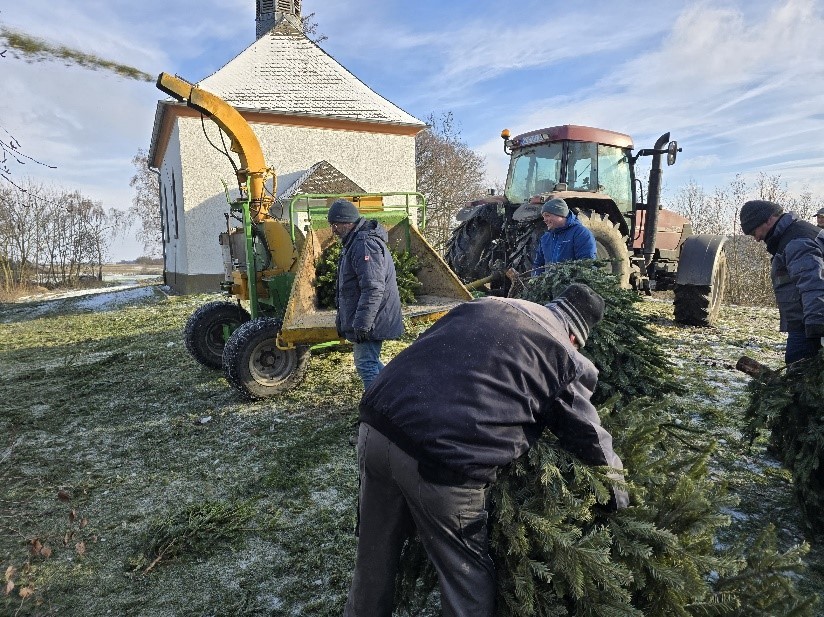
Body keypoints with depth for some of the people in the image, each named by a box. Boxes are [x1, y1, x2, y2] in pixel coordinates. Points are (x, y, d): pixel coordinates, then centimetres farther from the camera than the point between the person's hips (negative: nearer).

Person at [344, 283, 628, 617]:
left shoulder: (485, 303, 19)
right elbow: (591, 439, 16)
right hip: (445, 459, -6)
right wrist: (619, 491, 36)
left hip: (376, 424, 6)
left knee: (374, 555, 27)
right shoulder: (568, 359, 6)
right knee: (467, 576, 20)